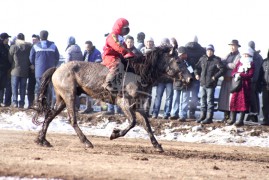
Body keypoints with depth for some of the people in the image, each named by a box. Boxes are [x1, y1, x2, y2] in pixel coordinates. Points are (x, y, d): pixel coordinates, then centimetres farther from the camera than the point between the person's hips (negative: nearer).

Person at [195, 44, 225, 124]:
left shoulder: (216, 60, -8)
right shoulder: (202, 59, 8)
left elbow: (222, 69, -13)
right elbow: (197, 67, 22)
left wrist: (215, 76, -17)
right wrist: (197, 74, 6)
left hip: (210, 84, -6)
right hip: (202, 83, 6)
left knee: (209, 100, -3)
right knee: (203, 99, 13)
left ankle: (209, 117, 0)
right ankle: (202, 116, 23)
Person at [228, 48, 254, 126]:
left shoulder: (251, 64, 1)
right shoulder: (239, 62, 15)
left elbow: (250, 75, -11)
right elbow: (233, 72, 10)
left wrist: (241, 75, -19)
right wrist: (235, 75, -12)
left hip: (245, 84, -5)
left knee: (243, 102, -4)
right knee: (234, 100, 3)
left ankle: (241, 120, -2)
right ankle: (232, 119, 10)